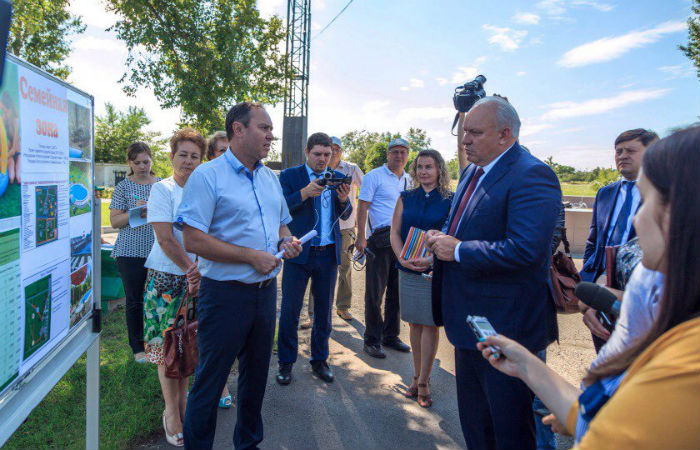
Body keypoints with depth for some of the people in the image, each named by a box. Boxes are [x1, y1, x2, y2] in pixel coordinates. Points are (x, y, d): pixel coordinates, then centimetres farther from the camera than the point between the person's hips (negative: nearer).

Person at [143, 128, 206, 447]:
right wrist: (191, 269, -15)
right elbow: (165, 238, -12)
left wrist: (199, 272, -9)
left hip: (198, 278, 4)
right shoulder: (162, 189, -3)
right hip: (167, 277, -4)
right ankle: (171, 411, 18)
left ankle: (183, 400, 29)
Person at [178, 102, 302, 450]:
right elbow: (193, 240, -19)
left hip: (265, 290, 7)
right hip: (225, 294, -7)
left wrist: (287, 241, -1)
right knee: (209, 380, 7)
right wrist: (252, 256, -20)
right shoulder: (207, 176, -11)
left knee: (256, 375, 20)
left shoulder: (270, 177, 11)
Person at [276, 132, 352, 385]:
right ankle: (286, 362, 19)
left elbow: (345, 215, 5)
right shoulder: (289, 176, 0)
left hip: (328, 253, 3)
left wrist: (343, 200, -17)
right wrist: (305, 193, -27)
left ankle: (319, 360, 27)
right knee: (290, 310, 2)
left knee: (324, 310, 11)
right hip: (299, 251, -3)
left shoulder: (337, 178, 10)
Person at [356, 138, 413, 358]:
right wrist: (361, 237, -15)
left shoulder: (409, 180, 16)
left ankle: (391, 336, 26)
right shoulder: (374, 176, -2)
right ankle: (372, 340, 11)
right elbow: (363, 207, -7)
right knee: (375, 292, -1)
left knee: (397, 290, 12)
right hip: (380, 239, -6)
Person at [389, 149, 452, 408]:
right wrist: (402, 258, -11)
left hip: (436, 270, -3)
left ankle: (423, 382, 14)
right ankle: (417, 376, 25)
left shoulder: (450, 200, -2)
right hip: (408, 270, 3)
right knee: (414, 323, 11)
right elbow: (394, 232, 6)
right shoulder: (406, 198, 8)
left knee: (430, 324, 2)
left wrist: (431, 259, -21)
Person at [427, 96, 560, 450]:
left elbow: (526, 249, -31)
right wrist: (443, 237, 1)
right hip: (470, 322, 9)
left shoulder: (531, 175, -20)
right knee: (473, 422, 25)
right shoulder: (472, 173, 11)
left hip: (506, 327, -9)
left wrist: (458, 250, -22)